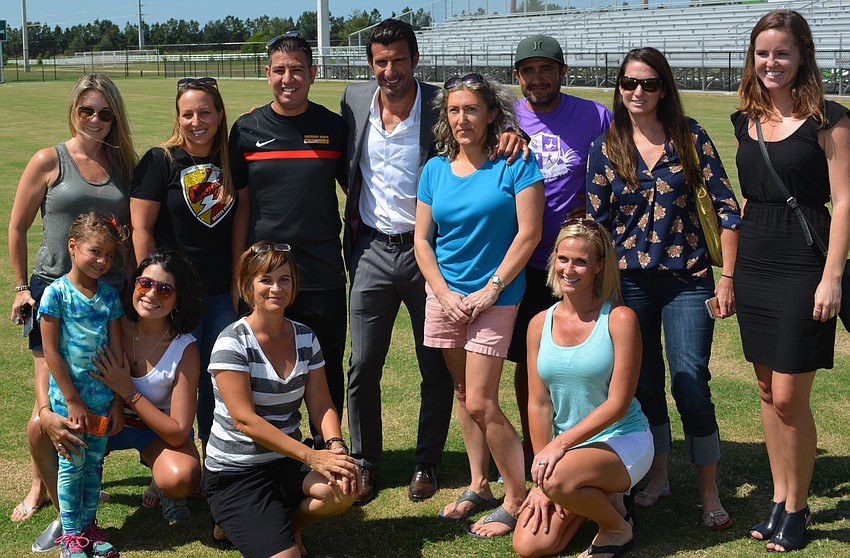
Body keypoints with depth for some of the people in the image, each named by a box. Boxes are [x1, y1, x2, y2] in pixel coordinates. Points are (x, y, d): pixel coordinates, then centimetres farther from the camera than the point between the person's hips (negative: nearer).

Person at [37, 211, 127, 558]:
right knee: (71, 464, 3)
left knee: (95, 463, 11)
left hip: (102, 398, 4)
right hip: (68, 397, -4)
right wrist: (72, 401, -12)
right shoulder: (56, 293, -10)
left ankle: (88, 525, 25)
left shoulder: (109, 296, 2)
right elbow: (50, 352, -11)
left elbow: (117, 351, 4)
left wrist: (118, 401, 2)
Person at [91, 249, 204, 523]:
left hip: (158, 430, -3)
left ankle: (161, 488, 8)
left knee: (182, 478, -34)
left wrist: (128, 391, -29)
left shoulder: (184, 349, -23)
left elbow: (178, 433, -25)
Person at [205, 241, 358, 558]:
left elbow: (321, 406, 0)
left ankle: (286, 525, 5)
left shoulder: (305, 338, 4)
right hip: (236, 475, -5)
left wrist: (335, 446, -22)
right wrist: (311, 456, -28)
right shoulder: (233, 342, -14)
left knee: (344, 490, -25)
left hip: (288, 463, 5)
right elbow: (245, 420, -21)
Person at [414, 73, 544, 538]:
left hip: (494, 296, -5)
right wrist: (444, 293, -5)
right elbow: (422, 239, 7)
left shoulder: (514, 163, -7)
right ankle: (478, 487, 27)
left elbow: (529, 232, -10)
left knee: (481, 403, -8)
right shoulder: (436, 169, 6)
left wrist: (491, 289, -13)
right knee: (463, 395, 13)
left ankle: (518, 500, 6)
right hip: (444, 294, 5)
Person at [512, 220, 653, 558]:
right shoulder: (540, 324, 2)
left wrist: (560, 443, -22)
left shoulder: (619, 319, -12)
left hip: (623, 440, -5)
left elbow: (617, 403, -15)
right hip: (568, 450, 5)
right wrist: (540, 481, -4)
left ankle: (617, 526, -2)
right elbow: (538, 404, 2)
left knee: (558, 479, -35)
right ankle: (598, 498, 19)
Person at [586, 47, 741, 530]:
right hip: (629, 282, 2)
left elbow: (726, 208, -2)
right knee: (644, 383, 10)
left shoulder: (691, 137, -2)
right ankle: (659, 476, 29)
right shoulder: (605, 149, 2)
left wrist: (728, 276, -6)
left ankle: (710, 492, 9)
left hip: (687, 279, -2)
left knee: (692, 385, -5)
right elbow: (596, 223, 6)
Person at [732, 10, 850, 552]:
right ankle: (779, 499, 25)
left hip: (804, 268, -6)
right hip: (755, 267, 6)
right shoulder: (746, 122, 10)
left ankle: (797, 509, 15)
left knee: (789, 398, -3)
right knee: (768, 391, 12)